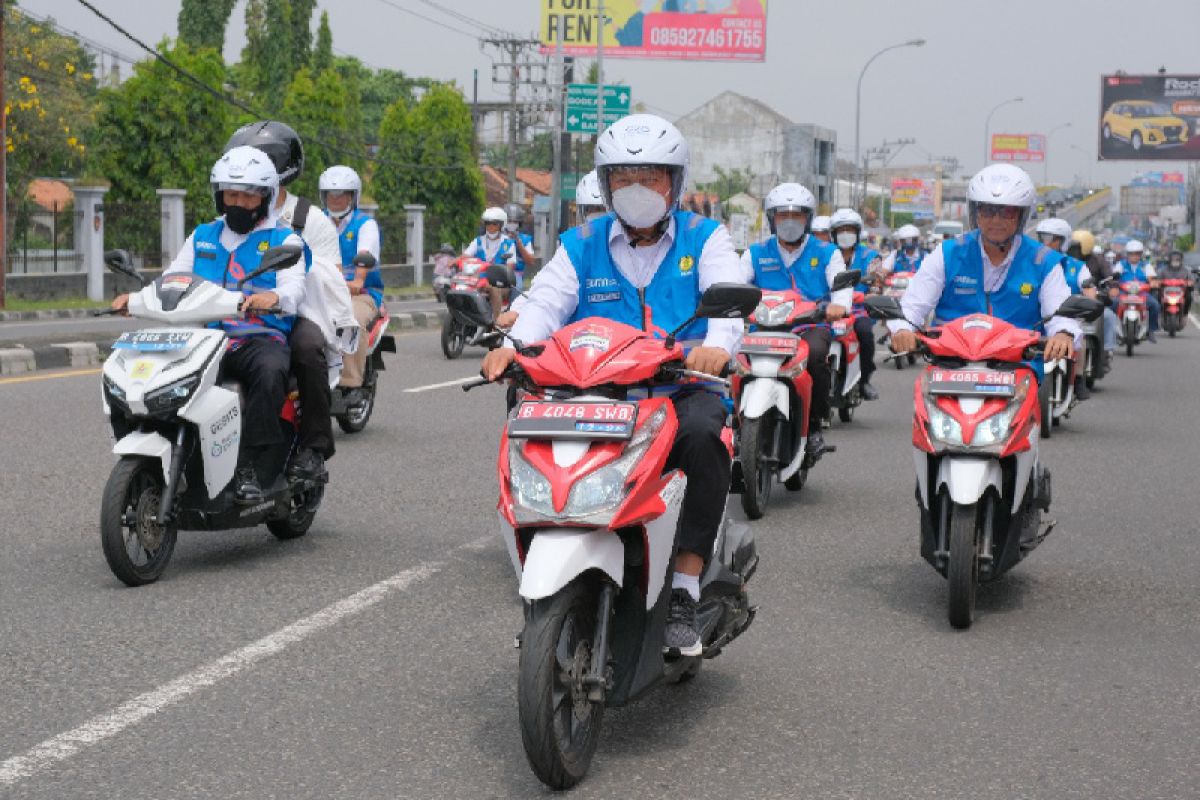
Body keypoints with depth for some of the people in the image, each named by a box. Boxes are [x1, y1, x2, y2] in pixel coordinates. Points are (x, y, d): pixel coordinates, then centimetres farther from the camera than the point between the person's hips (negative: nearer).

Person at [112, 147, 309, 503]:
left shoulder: (284, 239, 9)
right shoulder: (202, 237, 23)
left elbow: (294, 287, -9)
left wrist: (273, 297, -34)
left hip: (262, 338, -4)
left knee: (271, 370, -39)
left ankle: (246, 467, -33)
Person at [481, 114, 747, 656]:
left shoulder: (704, 239, 10)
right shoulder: (582, 246, 16)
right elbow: (547, 300, -1)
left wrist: (718, 345, -33)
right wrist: (512, 344, -24)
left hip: (683, 388, -2)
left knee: (704, 434, -36)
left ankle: (684, 594, -29)